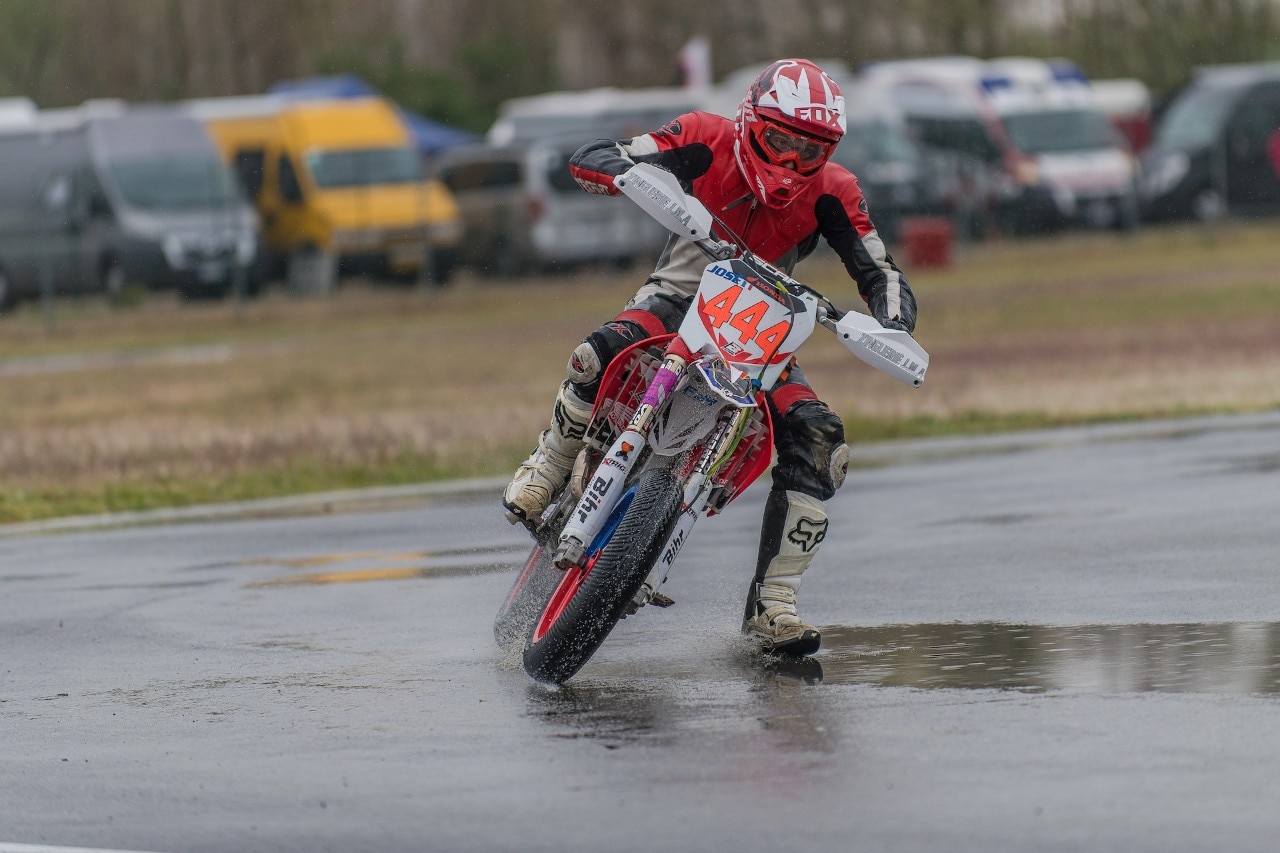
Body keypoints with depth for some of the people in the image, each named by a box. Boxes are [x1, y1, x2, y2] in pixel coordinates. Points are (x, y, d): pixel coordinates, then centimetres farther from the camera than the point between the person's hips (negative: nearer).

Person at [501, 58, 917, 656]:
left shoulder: (829, 193, -13)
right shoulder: (708, 143, -17)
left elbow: (882, 276, -13)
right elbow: (588, 158, -21)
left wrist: (894, 330, -36)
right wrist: (634, 173, -44)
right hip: (678, 298, -2)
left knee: (819, 446, -19)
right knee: (604, 355, -36)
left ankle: (772, 607, -13)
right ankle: (547, 468, -8)